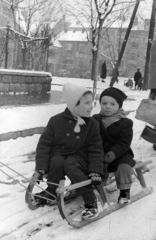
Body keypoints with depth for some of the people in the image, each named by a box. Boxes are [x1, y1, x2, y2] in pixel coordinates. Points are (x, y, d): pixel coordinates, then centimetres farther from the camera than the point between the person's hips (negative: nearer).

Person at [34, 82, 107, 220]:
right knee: (57, 162, -33)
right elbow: (44, 144, -5)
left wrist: (95, 171, -16)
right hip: (58, 155, 1)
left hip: (79, 157, -1)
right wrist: (41, 167, -13)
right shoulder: (56, 121, -7)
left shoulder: (92, 124, -4)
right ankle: (52, 192, -8)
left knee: (70, 165, -34)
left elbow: (96, 150, -4)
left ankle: (90, 200, -28)